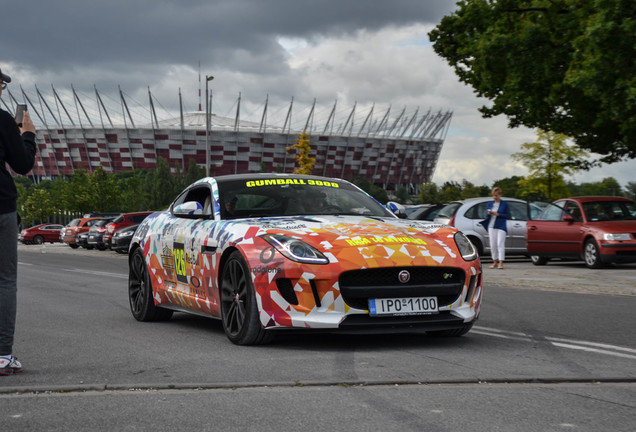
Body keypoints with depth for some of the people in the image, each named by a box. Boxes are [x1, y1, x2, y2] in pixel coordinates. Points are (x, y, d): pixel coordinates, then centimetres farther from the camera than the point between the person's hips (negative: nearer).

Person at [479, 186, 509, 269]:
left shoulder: (505, 204, 1)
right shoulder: (489, 204, 12)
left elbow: (507, 215, -4)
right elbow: (486, 216, 12)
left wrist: (498, 214, -15)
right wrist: (488, 214, -11)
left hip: (501, 227, -4)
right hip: (491, 226, 4)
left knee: (500, 244, -11)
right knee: (493, 245, 4)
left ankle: (501, 263, -12)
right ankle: (495, 262, 15)